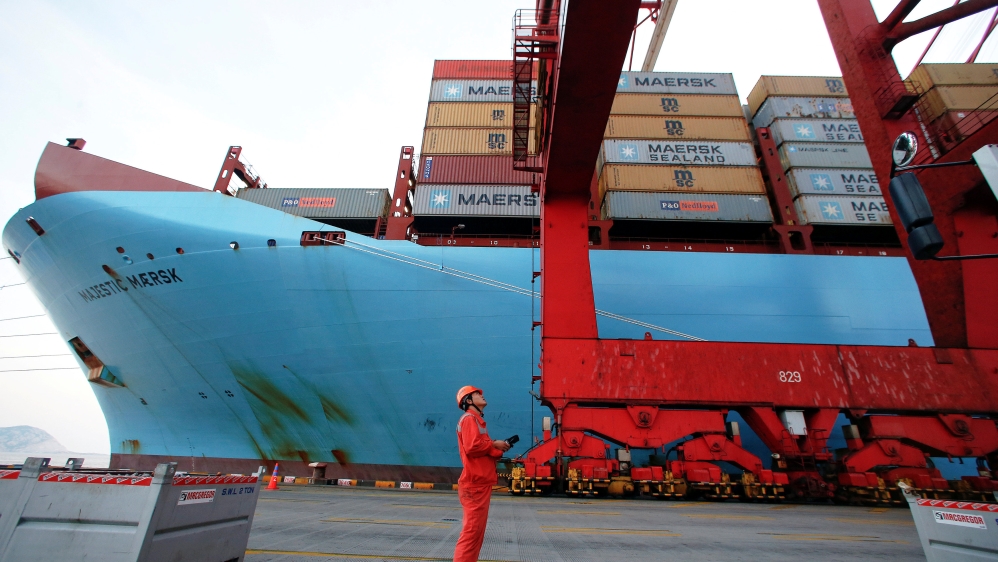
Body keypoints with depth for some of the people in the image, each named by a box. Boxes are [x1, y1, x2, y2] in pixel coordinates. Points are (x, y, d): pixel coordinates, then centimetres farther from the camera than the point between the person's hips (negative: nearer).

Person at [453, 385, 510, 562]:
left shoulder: (477, 420, 20)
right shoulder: (469, 418, -10)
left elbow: (483, 451, 15)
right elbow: (472, 446, -25)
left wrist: (499, 450, 1)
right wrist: (493, 444, -13)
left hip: (480, 484, 10)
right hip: (475, 484, -10)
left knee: (476, 532, 15)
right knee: (472, 531, -7)